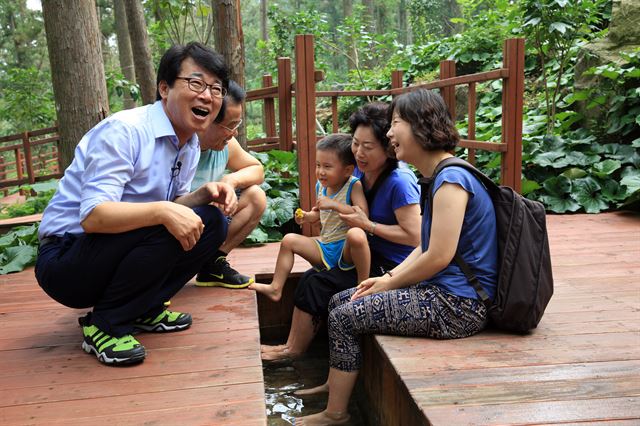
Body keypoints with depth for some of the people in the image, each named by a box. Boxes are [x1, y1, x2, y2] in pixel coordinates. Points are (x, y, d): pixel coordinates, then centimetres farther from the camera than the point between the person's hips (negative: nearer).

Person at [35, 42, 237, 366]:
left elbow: (173, 205, 8)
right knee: (162, 227, -32)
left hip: (119, 254, 8)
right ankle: (104, 324, -11)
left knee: (212, 222, -4)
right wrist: (162, 212, -41)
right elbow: (92, 216, -29)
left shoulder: (191, 145, 5)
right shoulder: (123, 131, -22)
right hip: (65, 261, -8)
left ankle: (143, 310, 4)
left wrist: (206, 193, -11)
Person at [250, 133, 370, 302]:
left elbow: (363, 214, -29)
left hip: (346, 249, -7)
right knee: (289, 240, 4)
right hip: (324, 247, 7)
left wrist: (334, 204, -30)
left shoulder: (354, 186, -13)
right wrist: (306, 217, 3)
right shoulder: (321, 186, 7)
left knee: (355, 234, -39)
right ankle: (275, 288, 8)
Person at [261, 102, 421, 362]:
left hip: (392, 267, -9)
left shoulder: (399, 182, -22)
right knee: (311, 279, -4)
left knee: (317, 285, -11)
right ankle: (292, 346, 5)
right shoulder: (362, 171, 4)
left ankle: (294, 350, 10)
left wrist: (367, 225, -18)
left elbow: (414, 236, -24)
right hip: (370, 256, 9)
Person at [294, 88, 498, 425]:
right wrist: (389, 277, 2)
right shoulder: (441, 177, 14)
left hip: (458, 306, -10)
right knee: (339, 301, 10)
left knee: (344, 317, -9)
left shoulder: (452, 179, -19)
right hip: (442, 291, 10)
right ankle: (332, 386, 24)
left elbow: (438, 257, -23)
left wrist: (388, 284, -9)